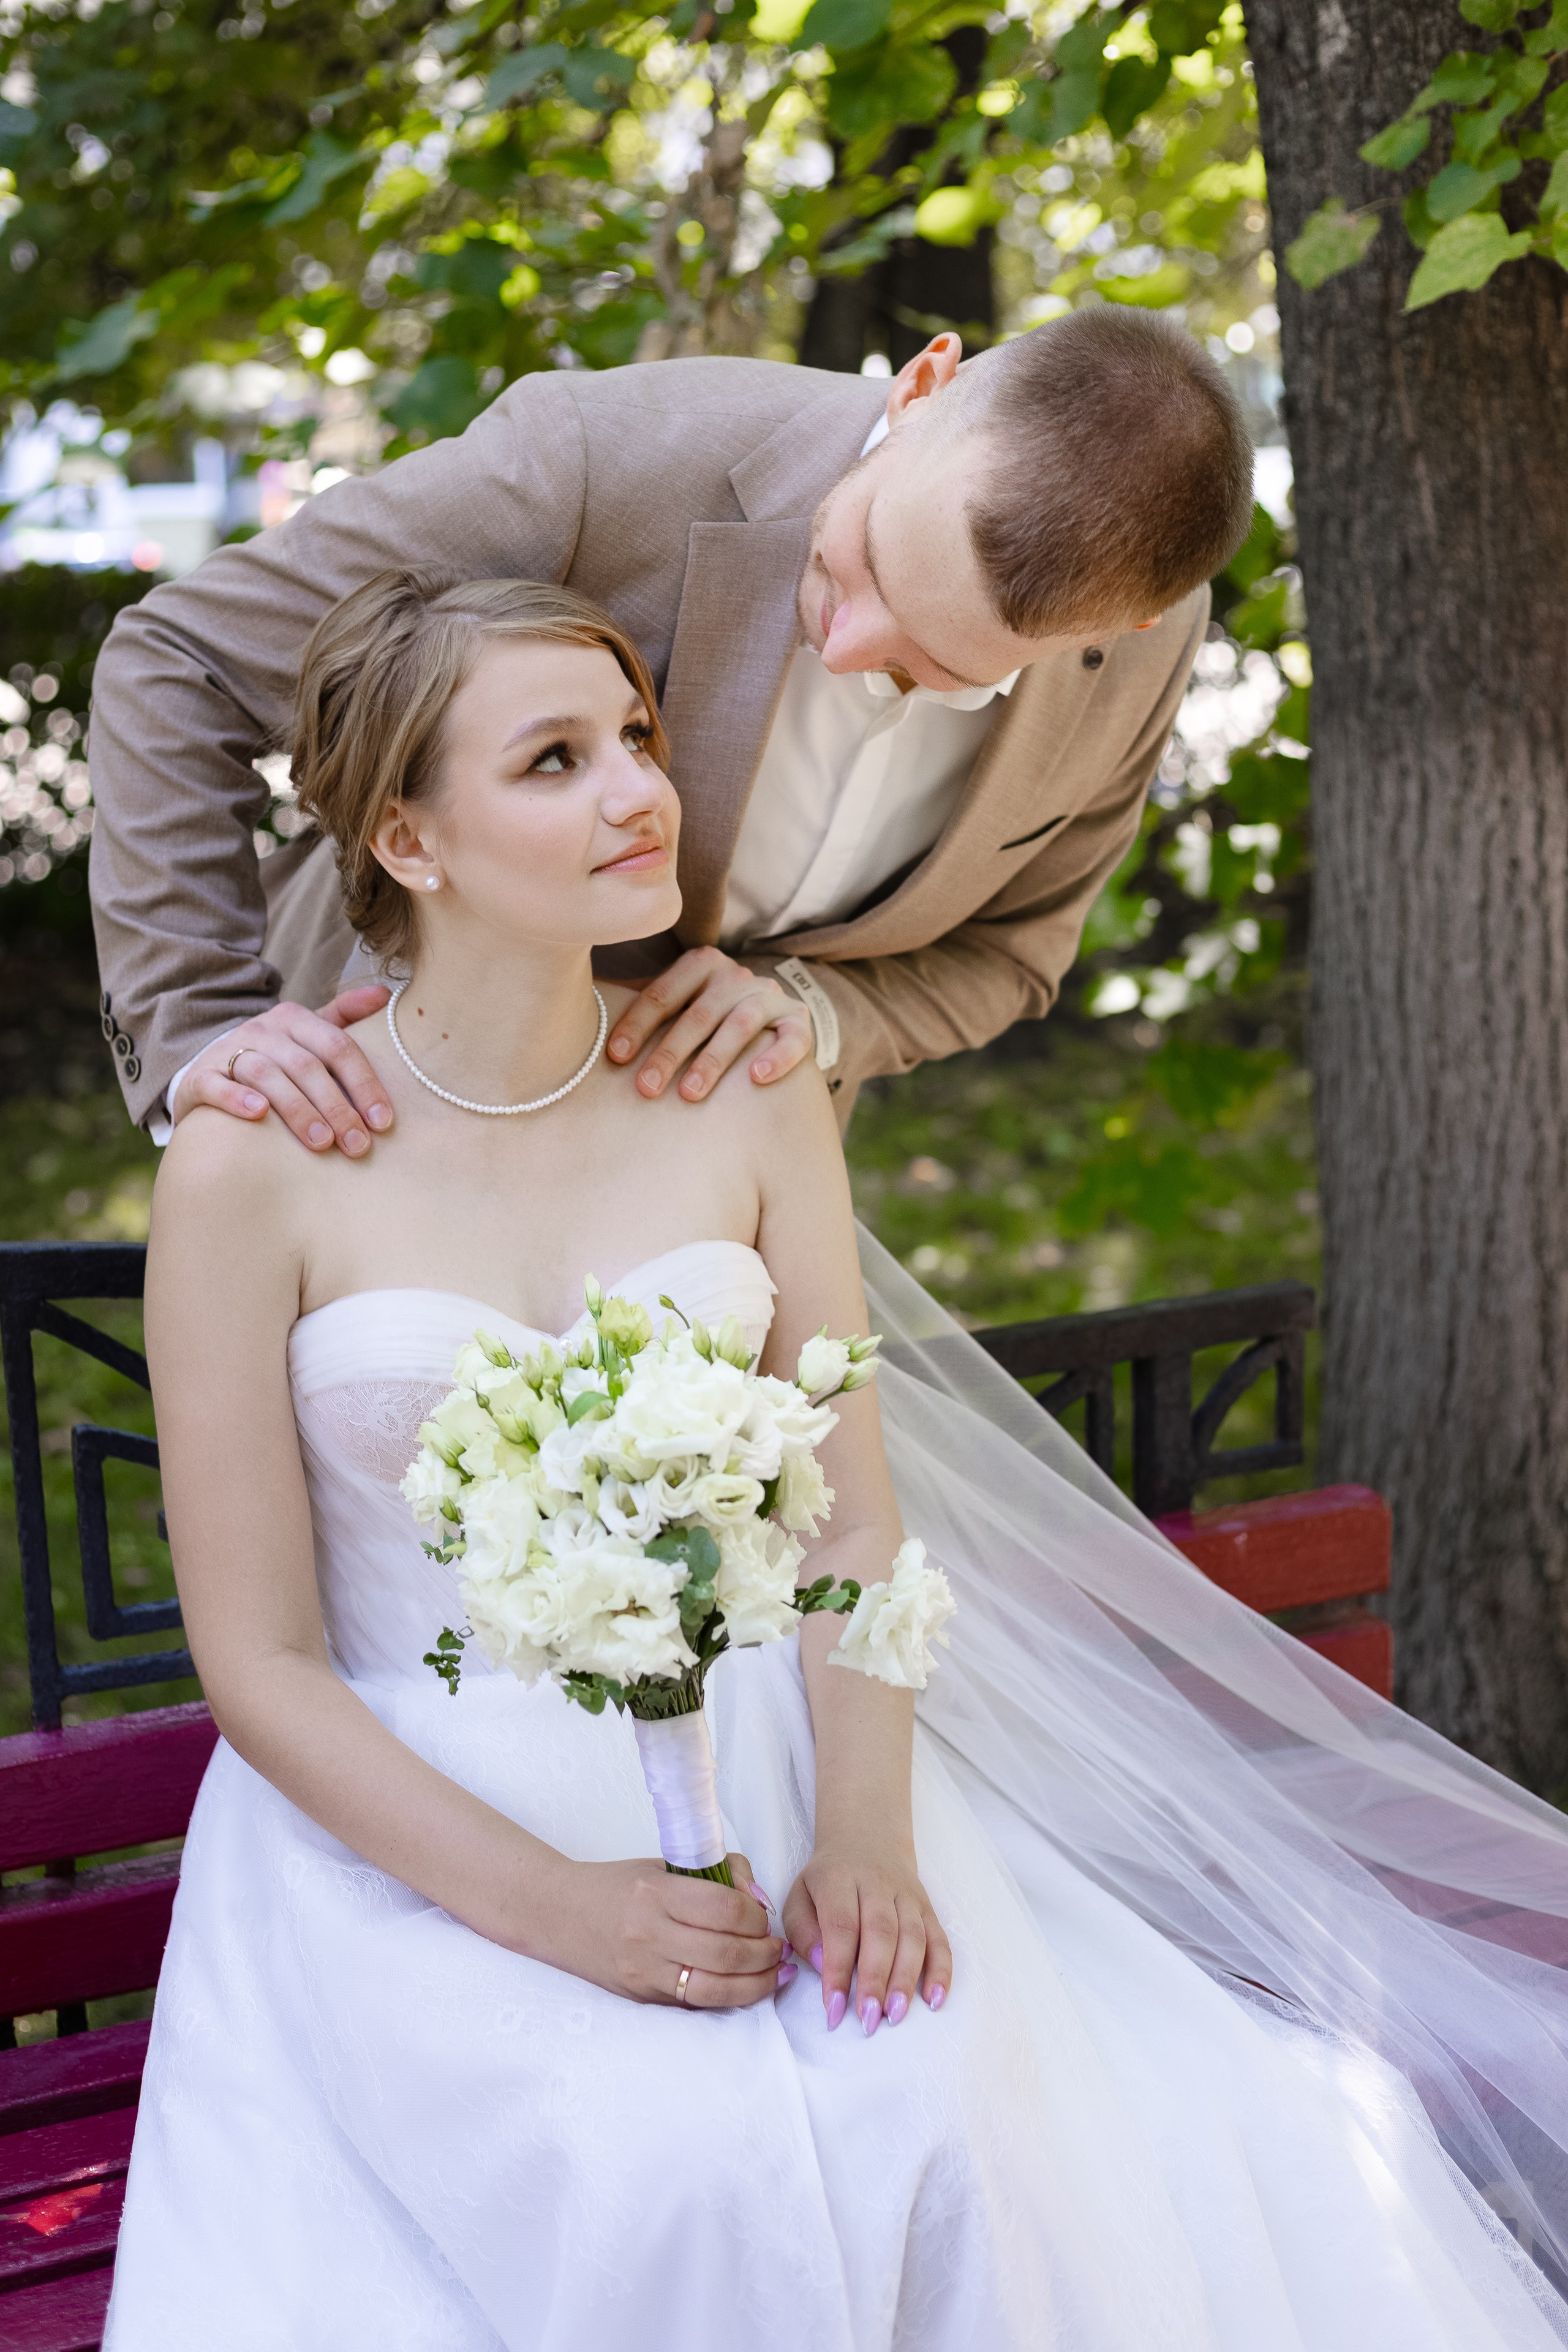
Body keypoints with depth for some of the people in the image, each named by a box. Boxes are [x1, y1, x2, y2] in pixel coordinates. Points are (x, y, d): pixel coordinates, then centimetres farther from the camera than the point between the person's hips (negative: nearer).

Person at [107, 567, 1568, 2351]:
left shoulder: (748, 1095, 3)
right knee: (678, 2171, -31)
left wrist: (865, 1831, -14)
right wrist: (547, 1907, -19)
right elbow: (261, 1664, -7)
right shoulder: (253, 1164, -9)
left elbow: (853, 1523, 4)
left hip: (757, 1782, 3)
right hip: (416, 1837, -3)